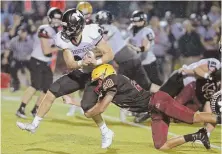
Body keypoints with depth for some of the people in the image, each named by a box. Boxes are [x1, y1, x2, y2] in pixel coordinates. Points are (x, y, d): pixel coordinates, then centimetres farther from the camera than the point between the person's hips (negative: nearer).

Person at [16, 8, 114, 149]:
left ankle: (106, 133, 2)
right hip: (78, 73, 6)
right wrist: (82, 63, -38)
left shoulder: (91, 34, -28)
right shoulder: (64, 39, -13)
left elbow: (110, 54, -22)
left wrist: (96, 62, -40)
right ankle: (34, 125, 9)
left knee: (87, 105, -21)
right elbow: (70, 64, -16)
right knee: (52, 91, -2)